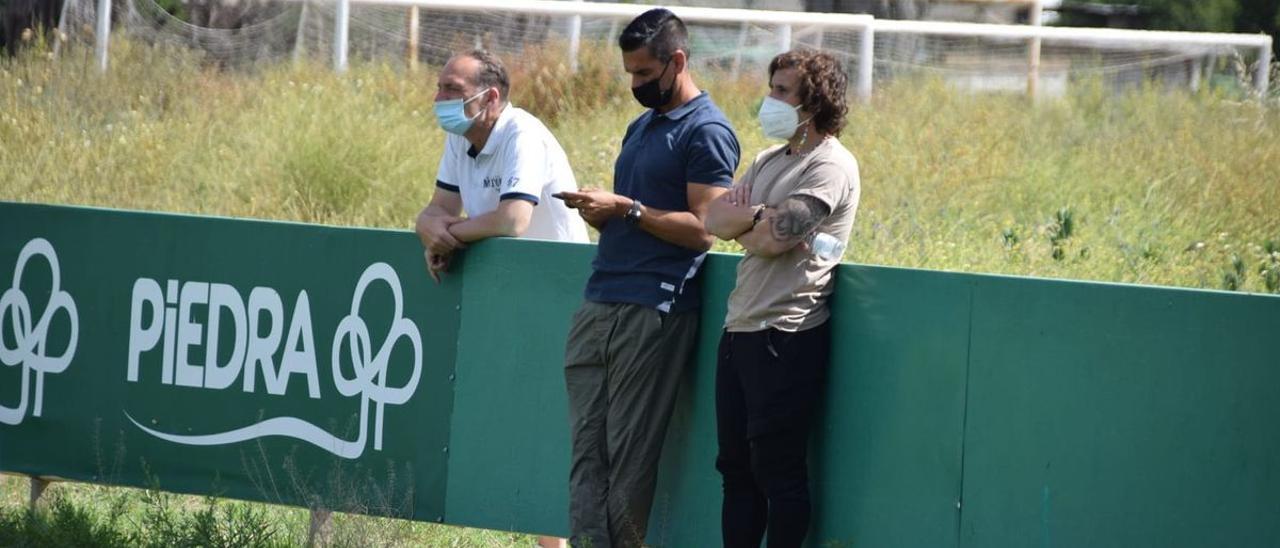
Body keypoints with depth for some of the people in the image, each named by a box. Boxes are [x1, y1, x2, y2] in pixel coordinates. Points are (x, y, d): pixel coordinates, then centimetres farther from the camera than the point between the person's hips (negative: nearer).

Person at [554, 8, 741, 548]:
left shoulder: (706, 132, -5)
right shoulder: (641, 127, 22)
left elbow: (701, 229, -12)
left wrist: (625, 208, -15)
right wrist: (598, 211, 5)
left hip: (654, 314, -8)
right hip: (598, 306, 8)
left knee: (630, 455, -5)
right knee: (587, 448, 0)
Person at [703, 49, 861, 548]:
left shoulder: (831, 166, -10)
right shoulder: (771, 161, 18)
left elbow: (773, 238, -19)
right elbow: (714, 217, 8)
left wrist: (739, 222, 2)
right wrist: (756, 215, -11)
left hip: (787, 335, -9)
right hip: (741, 328, 9)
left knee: (779, 470, -5)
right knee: (736, 467, 11)